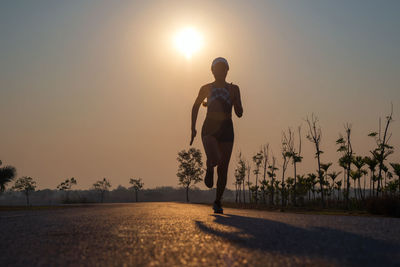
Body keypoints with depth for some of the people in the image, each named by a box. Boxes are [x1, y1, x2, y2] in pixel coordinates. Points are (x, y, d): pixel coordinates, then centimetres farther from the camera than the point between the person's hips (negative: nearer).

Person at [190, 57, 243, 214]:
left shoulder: (233, 89, 6)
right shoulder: (206, 88, 7)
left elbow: (239, 113, 1)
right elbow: (196, 107, 20)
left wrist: (234, 97, -15)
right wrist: (193, 128, 13)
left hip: (226, 131, 1)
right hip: (209, 129, -1)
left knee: (223, 170, 0)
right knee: (214, 159, -28)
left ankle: (217, 202, 18)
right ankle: (209, 170, 10)